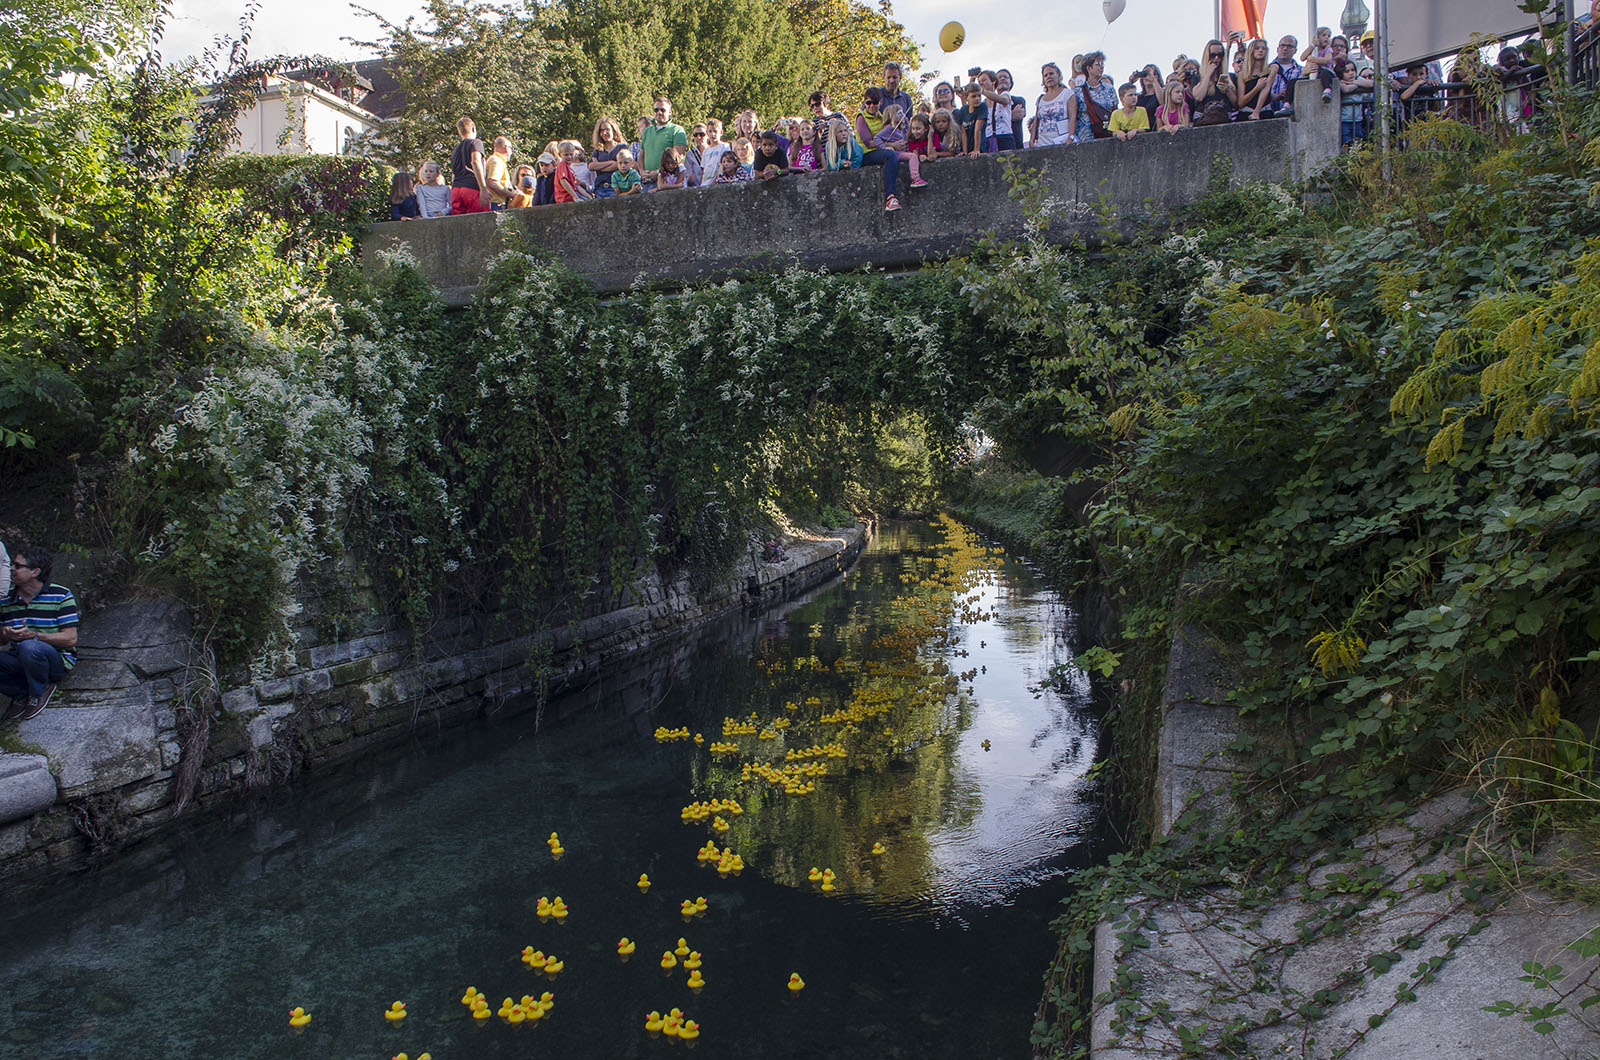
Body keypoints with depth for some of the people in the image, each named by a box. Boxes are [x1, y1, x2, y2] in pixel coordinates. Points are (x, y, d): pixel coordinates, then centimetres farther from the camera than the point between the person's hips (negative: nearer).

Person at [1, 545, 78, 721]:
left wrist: (34, 635, -25)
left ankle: (38, 693, -10)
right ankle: (21, 693, 1)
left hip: (58, 661, -5)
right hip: (20, 661, 5)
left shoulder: (61, 596, -7)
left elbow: (70, 639, -12)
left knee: (29, 647, -38)